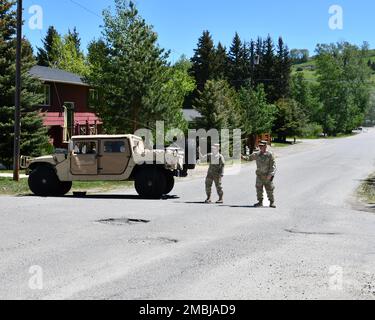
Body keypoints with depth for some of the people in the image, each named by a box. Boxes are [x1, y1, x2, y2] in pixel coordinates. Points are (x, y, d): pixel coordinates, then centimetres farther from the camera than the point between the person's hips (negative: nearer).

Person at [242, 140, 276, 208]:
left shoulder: (270, 155, -6)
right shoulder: (256, 155, 7)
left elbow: (273, 165, -8)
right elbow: (249, 158, 16)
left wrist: (270, 174, -17)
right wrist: (243, 157, -4)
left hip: (267, 176, -4)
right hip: (259, 175, 4)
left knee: (269, 190, 0)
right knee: (259, 189, 5)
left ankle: (272, 202, 9)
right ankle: (260, 202, 15)